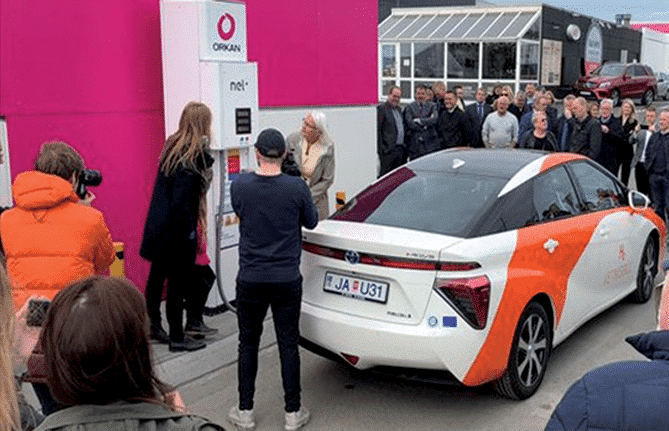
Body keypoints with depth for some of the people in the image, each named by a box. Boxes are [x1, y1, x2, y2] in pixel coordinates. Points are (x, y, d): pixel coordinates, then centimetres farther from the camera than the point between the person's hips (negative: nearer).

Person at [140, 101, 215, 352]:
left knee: (157, 276, 20)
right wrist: (190, 232, -14)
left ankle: (152, 325, 36)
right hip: (176, 232, -9)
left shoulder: (172, 147, 4)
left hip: (158, 226, 9)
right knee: (178, 284, 4)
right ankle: (177, 338, 17)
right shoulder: (189, 160, -24)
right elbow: (180, 204, -26)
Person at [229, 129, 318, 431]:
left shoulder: (239, 186, -9)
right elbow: (311, 222, 4)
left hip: (250, 279, 1)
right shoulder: (297, 188, -12)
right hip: (287, 280, -1)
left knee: (248, 344, 13)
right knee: (288, 345, 8)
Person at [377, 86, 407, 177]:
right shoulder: (381, 109, -7)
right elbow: (378, 131, -11)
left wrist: (404, 146, 18)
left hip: (401, 149, 8)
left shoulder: (399, 109, 19)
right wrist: (379, 150, -16)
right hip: (389, 150, -8)